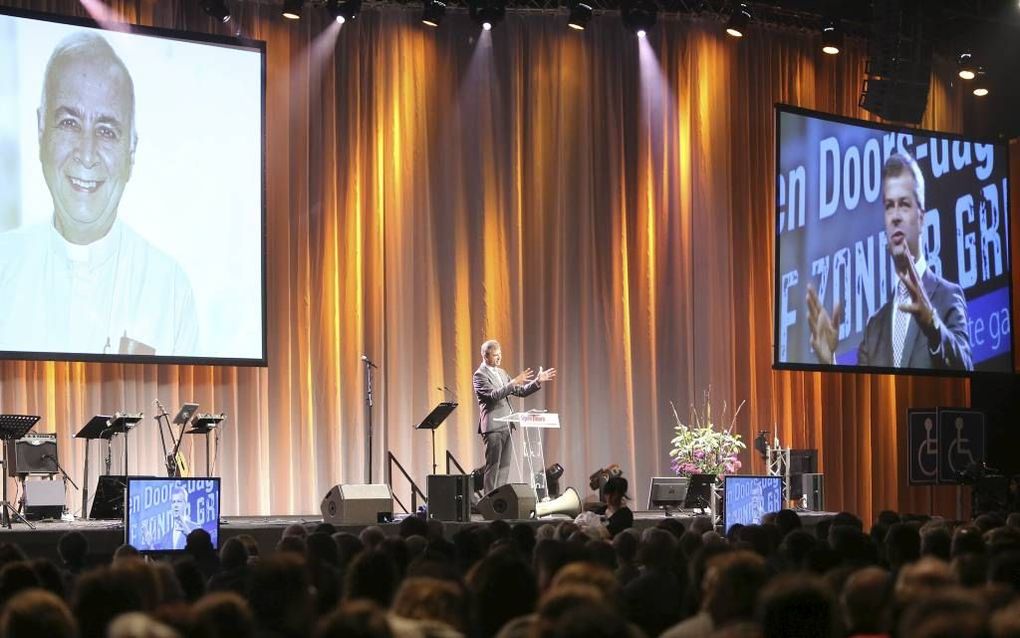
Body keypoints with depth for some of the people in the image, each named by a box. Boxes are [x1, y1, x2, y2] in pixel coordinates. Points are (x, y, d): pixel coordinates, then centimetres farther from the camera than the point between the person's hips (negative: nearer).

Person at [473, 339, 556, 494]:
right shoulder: (480, 374, -8)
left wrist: (537, 381, 5)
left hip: (506, 426, 8)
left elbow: (520, 391, 18)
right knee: (493, 467, -8)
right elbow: (494, 395, -23)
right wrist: (514, 382, -27)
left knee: (504, 467, 8)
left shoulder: (501, 372, 18)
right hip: (493, 427, -8)